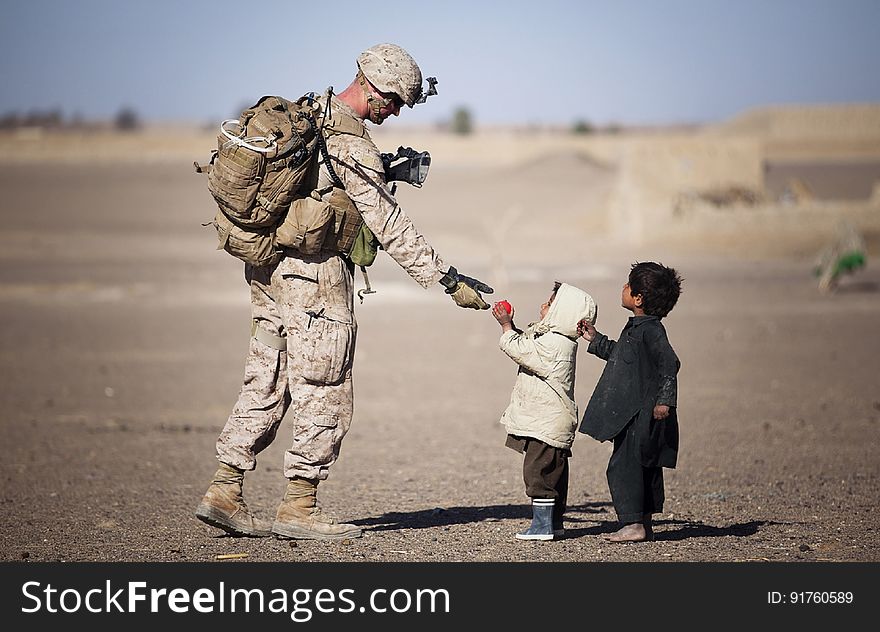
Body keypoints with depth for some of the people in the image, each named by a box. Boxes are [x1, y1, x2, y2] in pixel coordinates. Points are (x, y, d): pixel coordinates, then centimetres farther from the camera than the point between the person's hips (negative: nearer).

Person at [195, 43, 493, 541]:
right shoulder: (352, 146, -17)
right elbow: (391, 228, -18)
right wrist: (449, 281, -15)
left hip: (269, 270, 9)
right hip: (315, 277, -9)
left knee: (265, 385, 12)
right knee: (325, 397, 1)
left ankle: (225, 493, 12)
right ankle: (299, 508, 5)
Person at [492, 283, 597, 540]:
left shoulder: (552, 344, -21)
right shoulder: (560, 340, 12)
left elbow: (518, 349, -17)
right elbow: (527, 342, 23)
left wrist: (506, 326, -4)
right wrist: (510, 325, 11)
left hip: (545, 423, -11)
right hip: (555, 420, 11)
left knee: (538, 472, -7)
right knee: (552, 473, 16)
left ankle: (542, 525, -6)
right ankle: (555, 521, 24)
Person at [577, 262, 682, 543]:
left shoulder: (650, 330, -17)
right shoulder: (636, 327, 14)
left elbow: (669, 363, -23)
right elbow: (621, 355, 30)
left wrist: (665, 400, -26)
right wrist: (596, 340, 29)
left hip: (641, 415, -10)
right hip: (634, 415, 10)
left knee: (623, 466, -9)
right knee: (645, 468, 14)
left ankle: (633, 524, -7)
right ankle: (644, 524, 20)